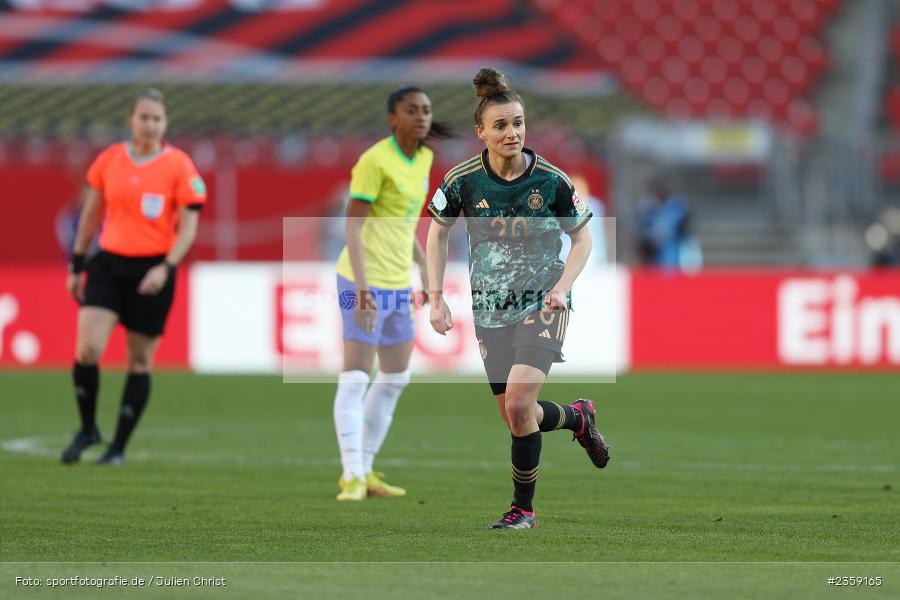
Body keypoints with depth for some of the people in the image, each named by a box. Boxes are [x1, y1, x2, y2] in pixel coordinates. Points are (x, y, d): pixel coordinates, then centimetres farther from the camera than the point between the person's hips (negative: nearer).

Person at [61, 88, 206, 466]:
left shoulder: (179, 166, -5)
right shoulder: (108, 159, 4)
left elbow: (188, 227, -6)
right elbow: (90, 215, 14)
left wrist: (166, 268, -19)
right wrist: (77, 265, 14)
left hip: (152, 271, -2)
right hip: (108, 264, 2)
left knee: (140, 361, 4)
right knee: (87, 349, -13)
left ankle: (119, 447, 16)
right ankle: (87, 429, 9)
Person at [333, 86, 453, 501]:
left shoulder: (423, 158, 9)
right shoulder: (375, 161, -15)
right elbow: (353, 226, -19)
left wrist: (424, 270, 21)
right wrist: (362, 286, -28)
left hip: (398, 282, 9)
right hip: (366, 282, -9)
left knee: (395, 379, 14)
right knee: (355, 378, -10)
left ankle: (364, 469, 23)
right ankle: (352, 476, -10)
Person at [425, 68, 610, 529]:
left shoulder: (551, 180, -11)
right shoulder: (463, 180, -9)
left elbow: (582, 238, 3)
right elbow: (437, 232, 8)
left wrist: (562, 288, -12)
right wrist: (436, 298, 0)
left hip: (542, 305, -3)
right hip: (490, 310, 3)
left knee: (518, 405, -20)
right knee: (514, 417, 5)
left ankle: (523, 508, -3)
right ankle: (577, 417, 39)